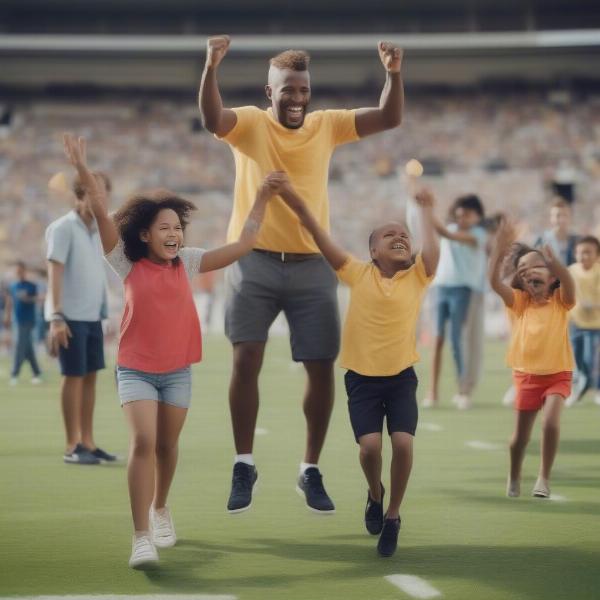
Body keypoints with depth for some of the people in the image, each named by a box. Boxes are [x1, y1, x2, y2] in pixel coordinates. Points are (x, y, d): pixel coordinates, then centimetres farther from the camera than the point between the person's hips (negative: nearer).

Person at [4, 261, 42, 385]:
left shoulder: (31, 286, -3)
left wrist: (27, 298, -28)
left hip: (28, 321, -6)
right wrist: (7, 317, 10)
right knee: (28, 349, 9)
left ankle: (14, 374, -13)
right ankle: (37, 373, 15)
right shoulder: (12, 286, 13)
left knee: (20, 347, -11)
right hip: (18, 320, 6)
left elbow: (35, 299, -10)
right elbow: (9, 303, 16)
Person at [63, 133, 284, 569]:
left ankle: (160, 508, 42)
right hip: (135, 370, -3)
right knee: (143, 441, -19)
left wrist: (262, 198, -2)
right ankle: (142, 538, -19)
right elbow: (103, 215, -18)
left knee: (167, 445, 15)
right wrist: (83, 170, -28)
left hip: (177, 371, 3)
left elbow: (244, 244, 2)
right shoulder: (128, 265, -8)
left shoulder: (188, 263, 0)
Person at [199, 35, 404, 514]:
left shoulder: (327, 125, 7)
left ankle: (311, 470, 17)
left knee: (322, 368, 3)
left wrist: (393, 74, -16)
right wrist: (211, 68, -37)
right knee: (246, 359, -9)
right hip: (255, 262, -2)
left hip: (313, 265, 2)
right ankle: (244, 465, 5)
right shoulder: (250, 124, 0)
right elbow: (212, 118, -21)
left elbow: (389, 119, 1)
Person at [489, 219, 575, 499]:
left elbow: (568, 281, -28)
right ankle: (514, 478, 35)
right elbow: (495, 282, -18)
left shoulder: (560, 301, -5)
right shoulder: (519, 302, -1)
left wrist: (553, 261, -48)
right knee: (521, 432, 10)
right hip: (526, 373, 2)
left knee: (550, 421, -24)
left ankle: (544, 478, -8)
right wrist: (500, 251, -32)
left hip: (557, 373, -2)